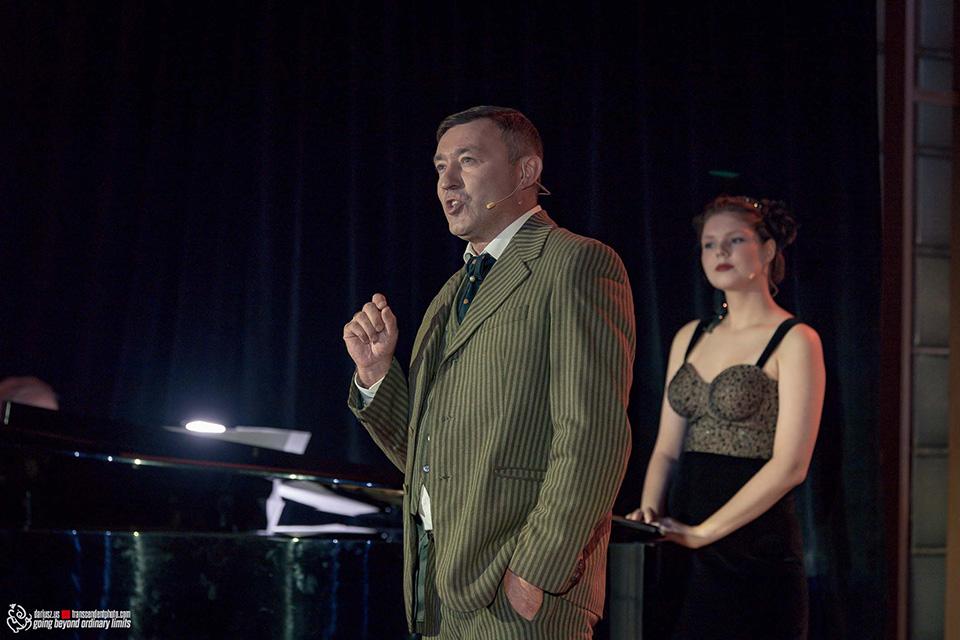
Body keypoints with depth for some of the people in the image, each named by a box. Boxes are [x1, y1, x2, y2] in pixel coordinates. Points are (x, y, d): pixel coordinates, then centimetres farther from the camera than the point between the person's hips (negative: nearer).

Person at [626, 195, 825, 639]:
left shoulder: (795, 341, -5)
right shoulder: (689, 339, 15)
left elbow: (790, 465, -12)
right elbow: (667, 448, 14)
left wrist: (703, 531, -15)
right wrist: (650, 514, -5)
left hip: (754, 549, -5)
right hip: (683, 555, 6)